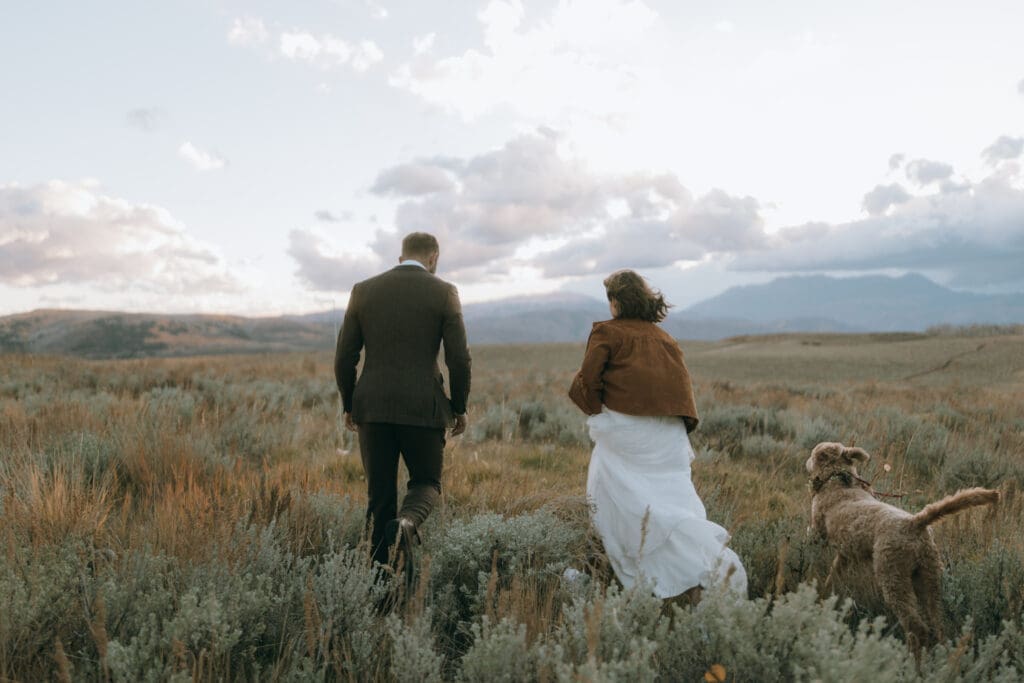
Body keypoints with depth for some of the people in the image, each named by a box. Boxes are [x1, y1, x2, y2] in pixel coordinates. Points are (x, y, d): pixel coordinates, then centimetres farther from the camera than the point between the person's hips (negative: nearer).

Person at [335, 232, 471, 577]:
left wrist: (349, 406, 16)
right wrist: (460, 408, 7)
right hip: (423, 408, -2)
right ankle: (404, 525, -19)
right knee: (427, 485, 14)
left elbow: (345, 357, 3)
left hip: (373, 407, 2)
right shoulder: (444, 293, -2)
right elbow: (459, 359, -6)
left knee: (380, 495, 13)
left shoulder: (364, 290, 4)